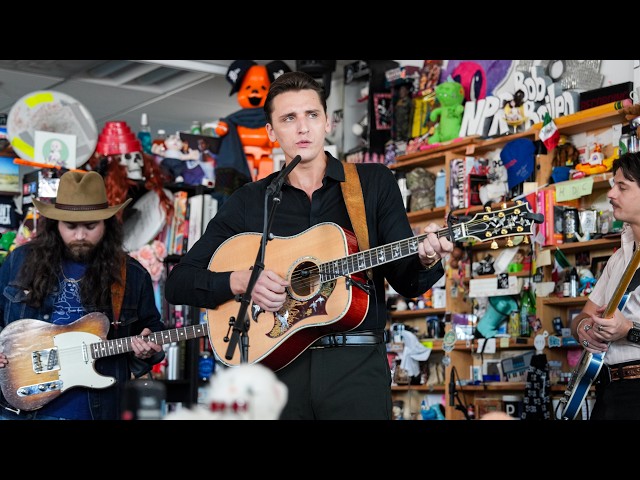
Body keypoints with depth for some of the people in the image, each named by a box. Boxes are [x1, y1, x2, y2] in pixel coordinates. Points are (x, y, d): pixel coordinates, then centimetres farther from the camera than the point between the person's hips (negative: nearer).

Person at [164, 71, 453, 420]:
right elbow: (177, 284, 6)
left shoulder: (375, 182, 8)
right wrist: (239, 281, -11)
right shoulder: (248, 202, 9)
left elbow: (406, 282, 5)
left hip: (355, 363, 0)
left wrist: (426, 260, -18)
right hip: (277, 361, 1)